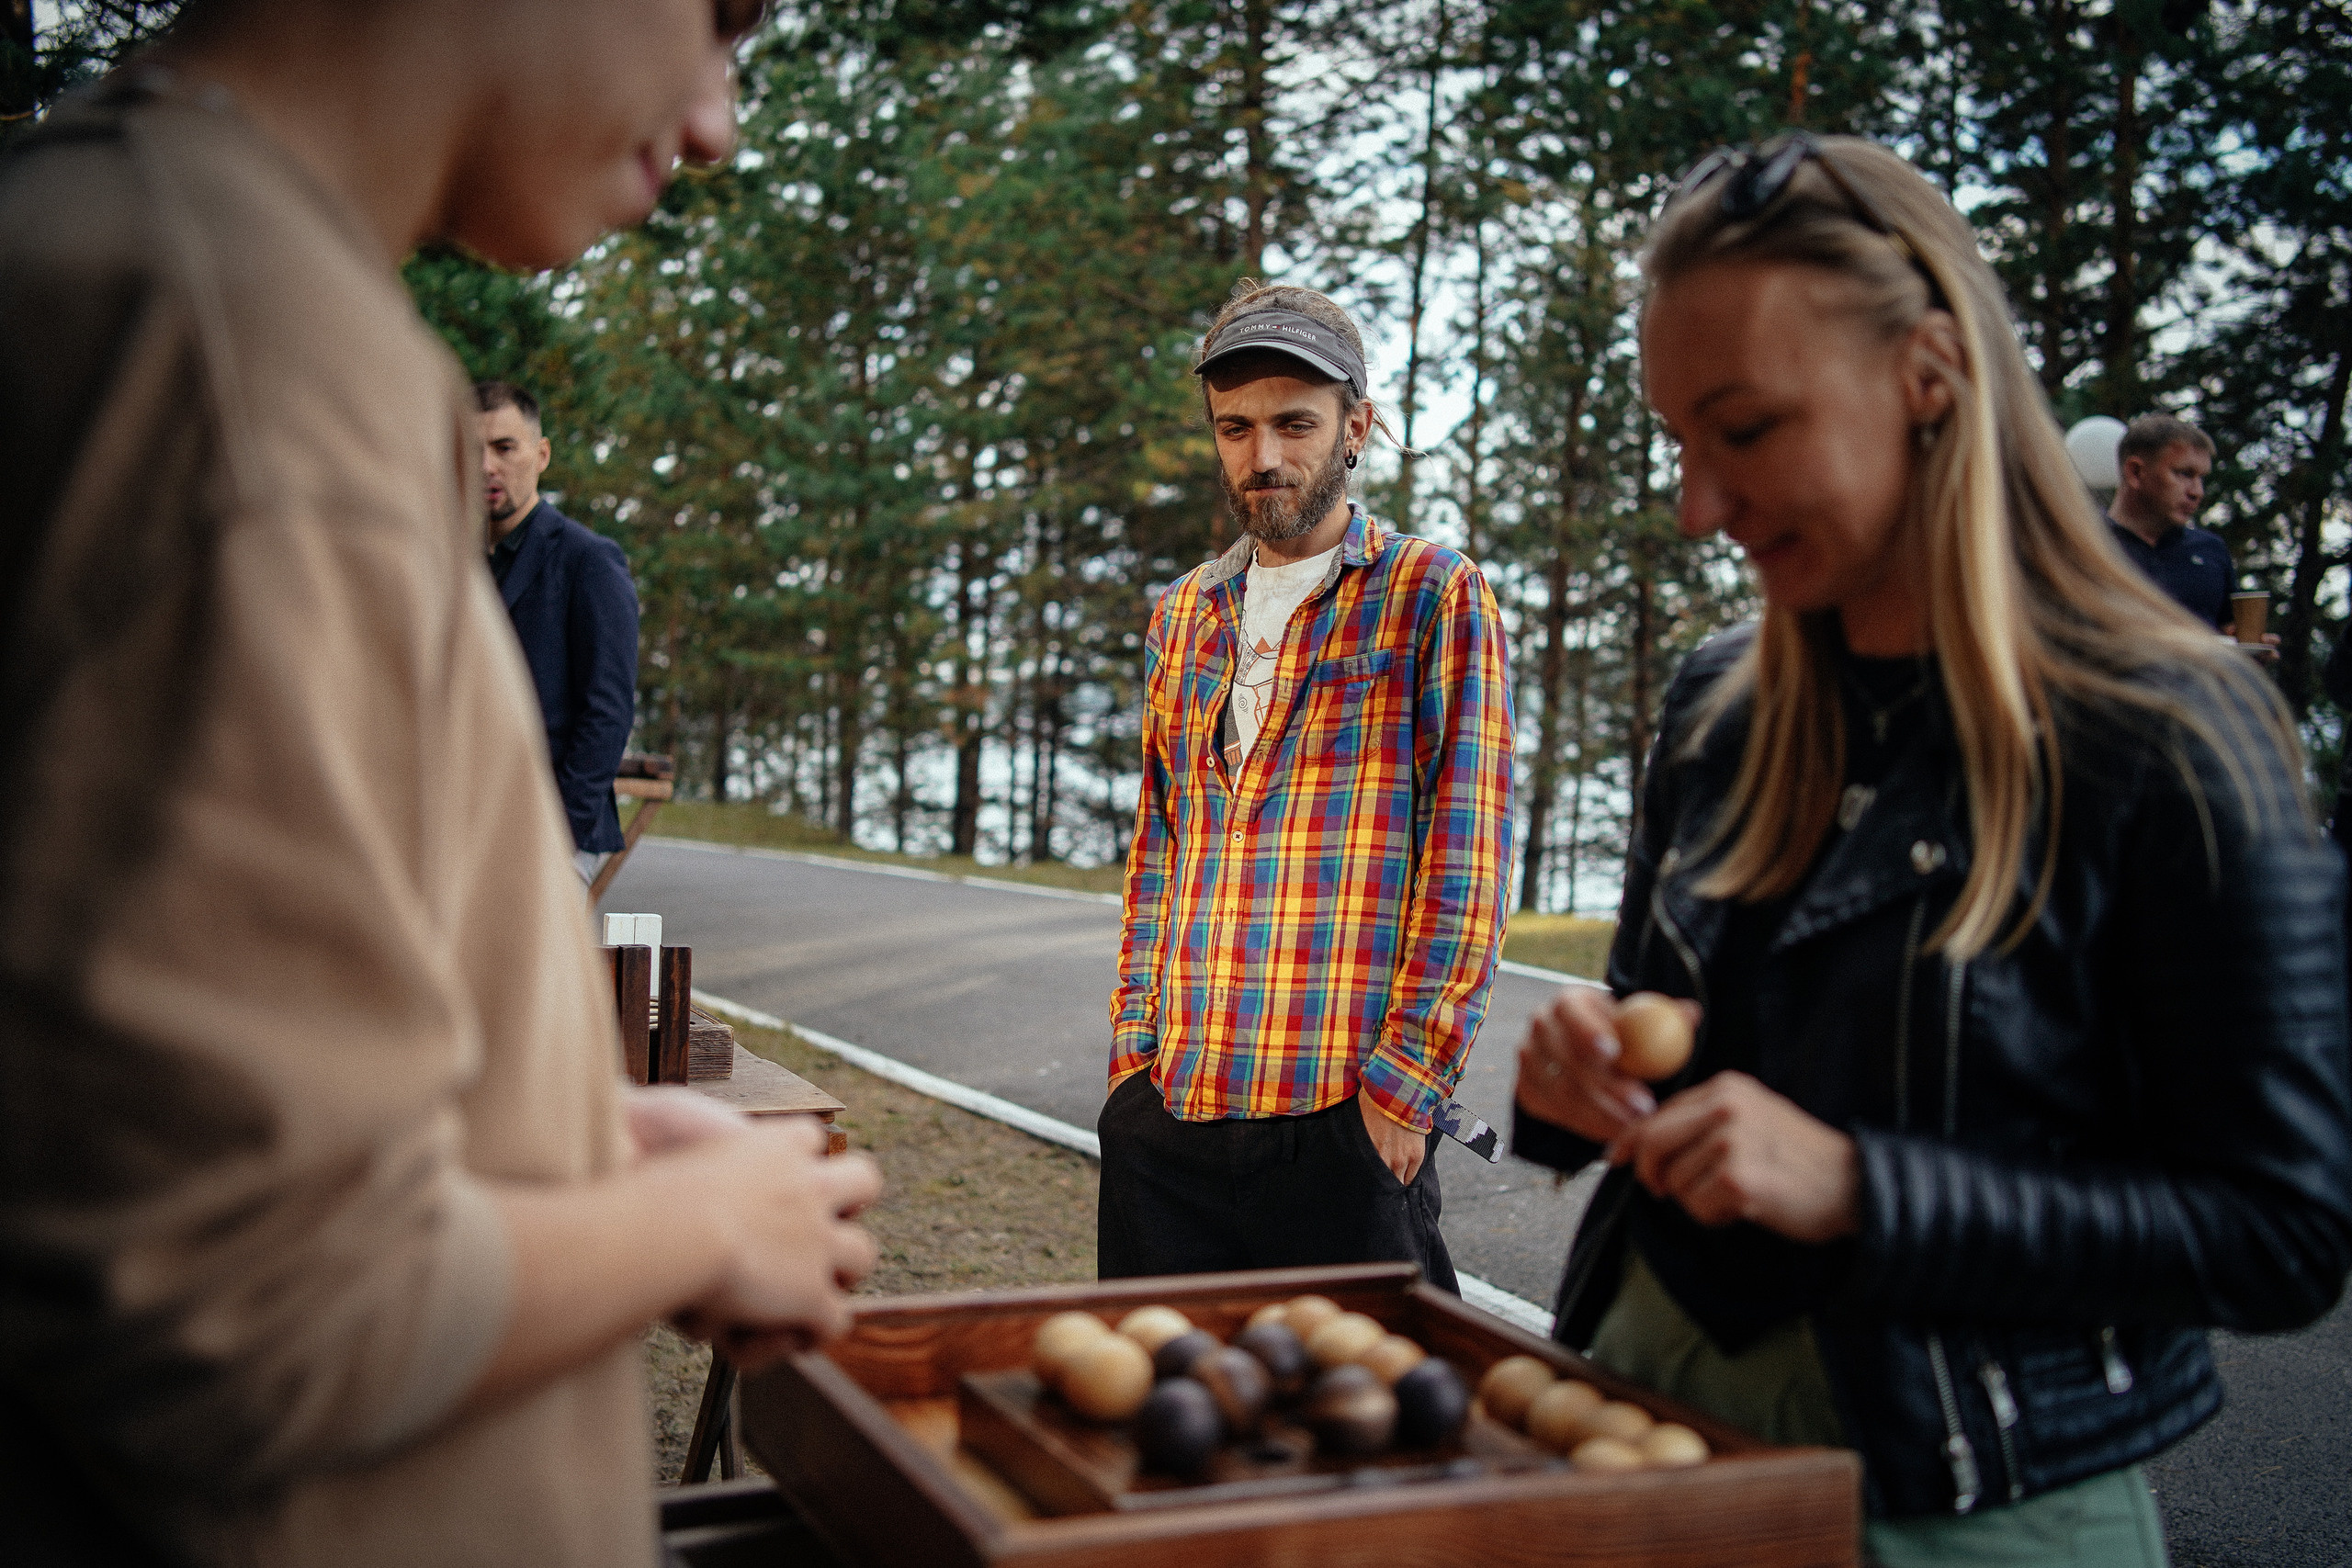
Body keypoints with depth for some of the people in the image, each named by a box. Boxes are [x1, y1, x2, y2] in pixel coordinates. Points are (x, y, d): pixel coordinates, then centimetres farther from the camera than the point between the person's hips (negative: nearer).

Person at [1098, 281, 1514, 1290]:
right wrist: (1135, 1047, 9)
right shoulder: (1182, 617, 16)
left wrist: (1403, 1084, -11)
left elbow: (1466, 870, -5)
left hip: (1346, 1120, -4)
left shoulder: (1434, 598, 0)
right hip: (1166, 1111, 5)